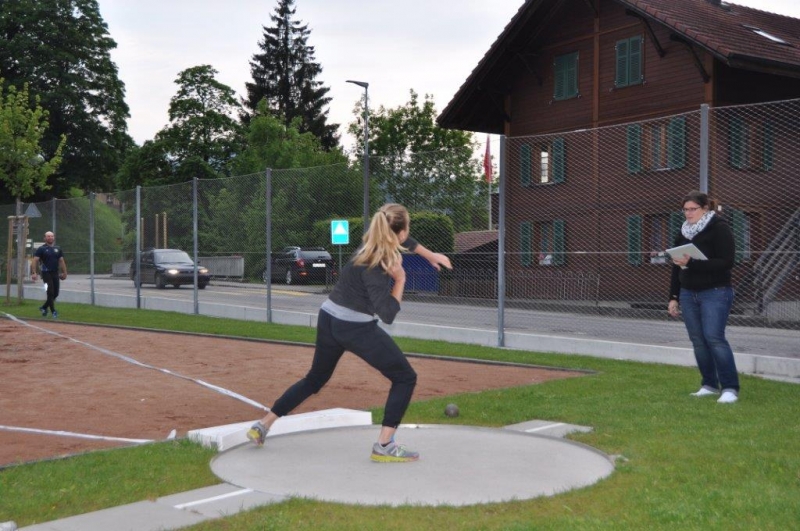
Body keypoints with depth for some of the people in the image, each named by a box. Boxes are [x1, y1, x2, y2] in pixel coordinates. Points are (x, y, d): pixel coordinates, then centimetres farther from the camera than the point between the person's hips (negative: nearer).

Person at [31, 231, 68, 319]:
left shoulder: (58, 249, 12)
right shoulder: (41, 249, -2)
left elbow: (61, 261, 16)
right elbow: (35, 260, -7)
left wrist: (64, 273, 11)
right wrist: (34, 273, -17)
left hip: (55, 273, 5)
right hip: (46, 273, -5)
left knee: (55, 293, 6)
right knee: (50, 292, -9)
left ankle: (44, 308, 25)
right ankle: (53, 312, -4)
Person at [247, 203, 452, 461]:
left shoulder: (373, 242, -1)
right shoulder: (374, 266, -25)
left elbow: (403, 241, 24)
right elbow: (388, 315, -20)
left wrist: (430, 255, 31)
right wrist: (400, 280, -18)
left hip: (329, 320, 9)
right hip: (356, 329, -9)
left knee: (315, 379, 24)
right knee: (405, 378, 2)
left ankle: (262, 425, 25)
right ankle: (384, 446, -3)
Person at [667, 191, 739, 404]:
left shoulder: (719, 228, -7)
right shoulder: (684, 232, 13)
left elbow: (726, 262, -16)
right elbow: (677, 268, 18)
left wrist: (691, 264, -23)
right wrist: (673, 297, 14)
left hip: (715, 293, -6)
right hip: (688, 294, 6)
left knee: (714, 337, -14)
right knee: (698, 340, 4)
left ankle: (730, 388, -9)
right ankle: (710, 385, 13)